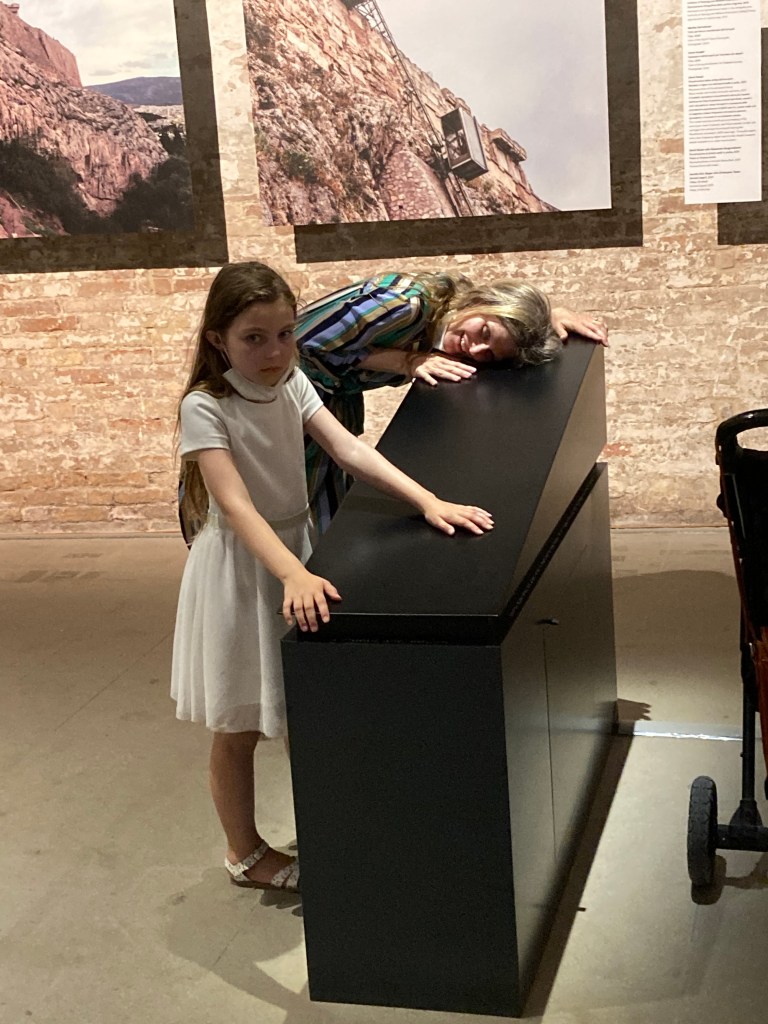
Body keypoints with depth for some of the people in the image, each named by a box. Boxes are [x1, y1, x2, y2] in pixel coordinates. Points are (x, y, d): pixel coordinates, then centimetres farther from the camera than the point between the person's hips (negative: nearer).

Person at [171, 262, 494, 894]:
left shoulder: (291, 383, -3)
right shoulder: (204, 407, -22)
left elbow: (350, 450, -12)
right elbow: (237, 507, -32)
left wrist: (428, 501, -25)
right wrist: (294, 576, -46)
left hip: (297, 549, 6)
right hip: (241, 567, -6)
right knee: (239, 728, 11)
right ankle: (245, 852, 30)